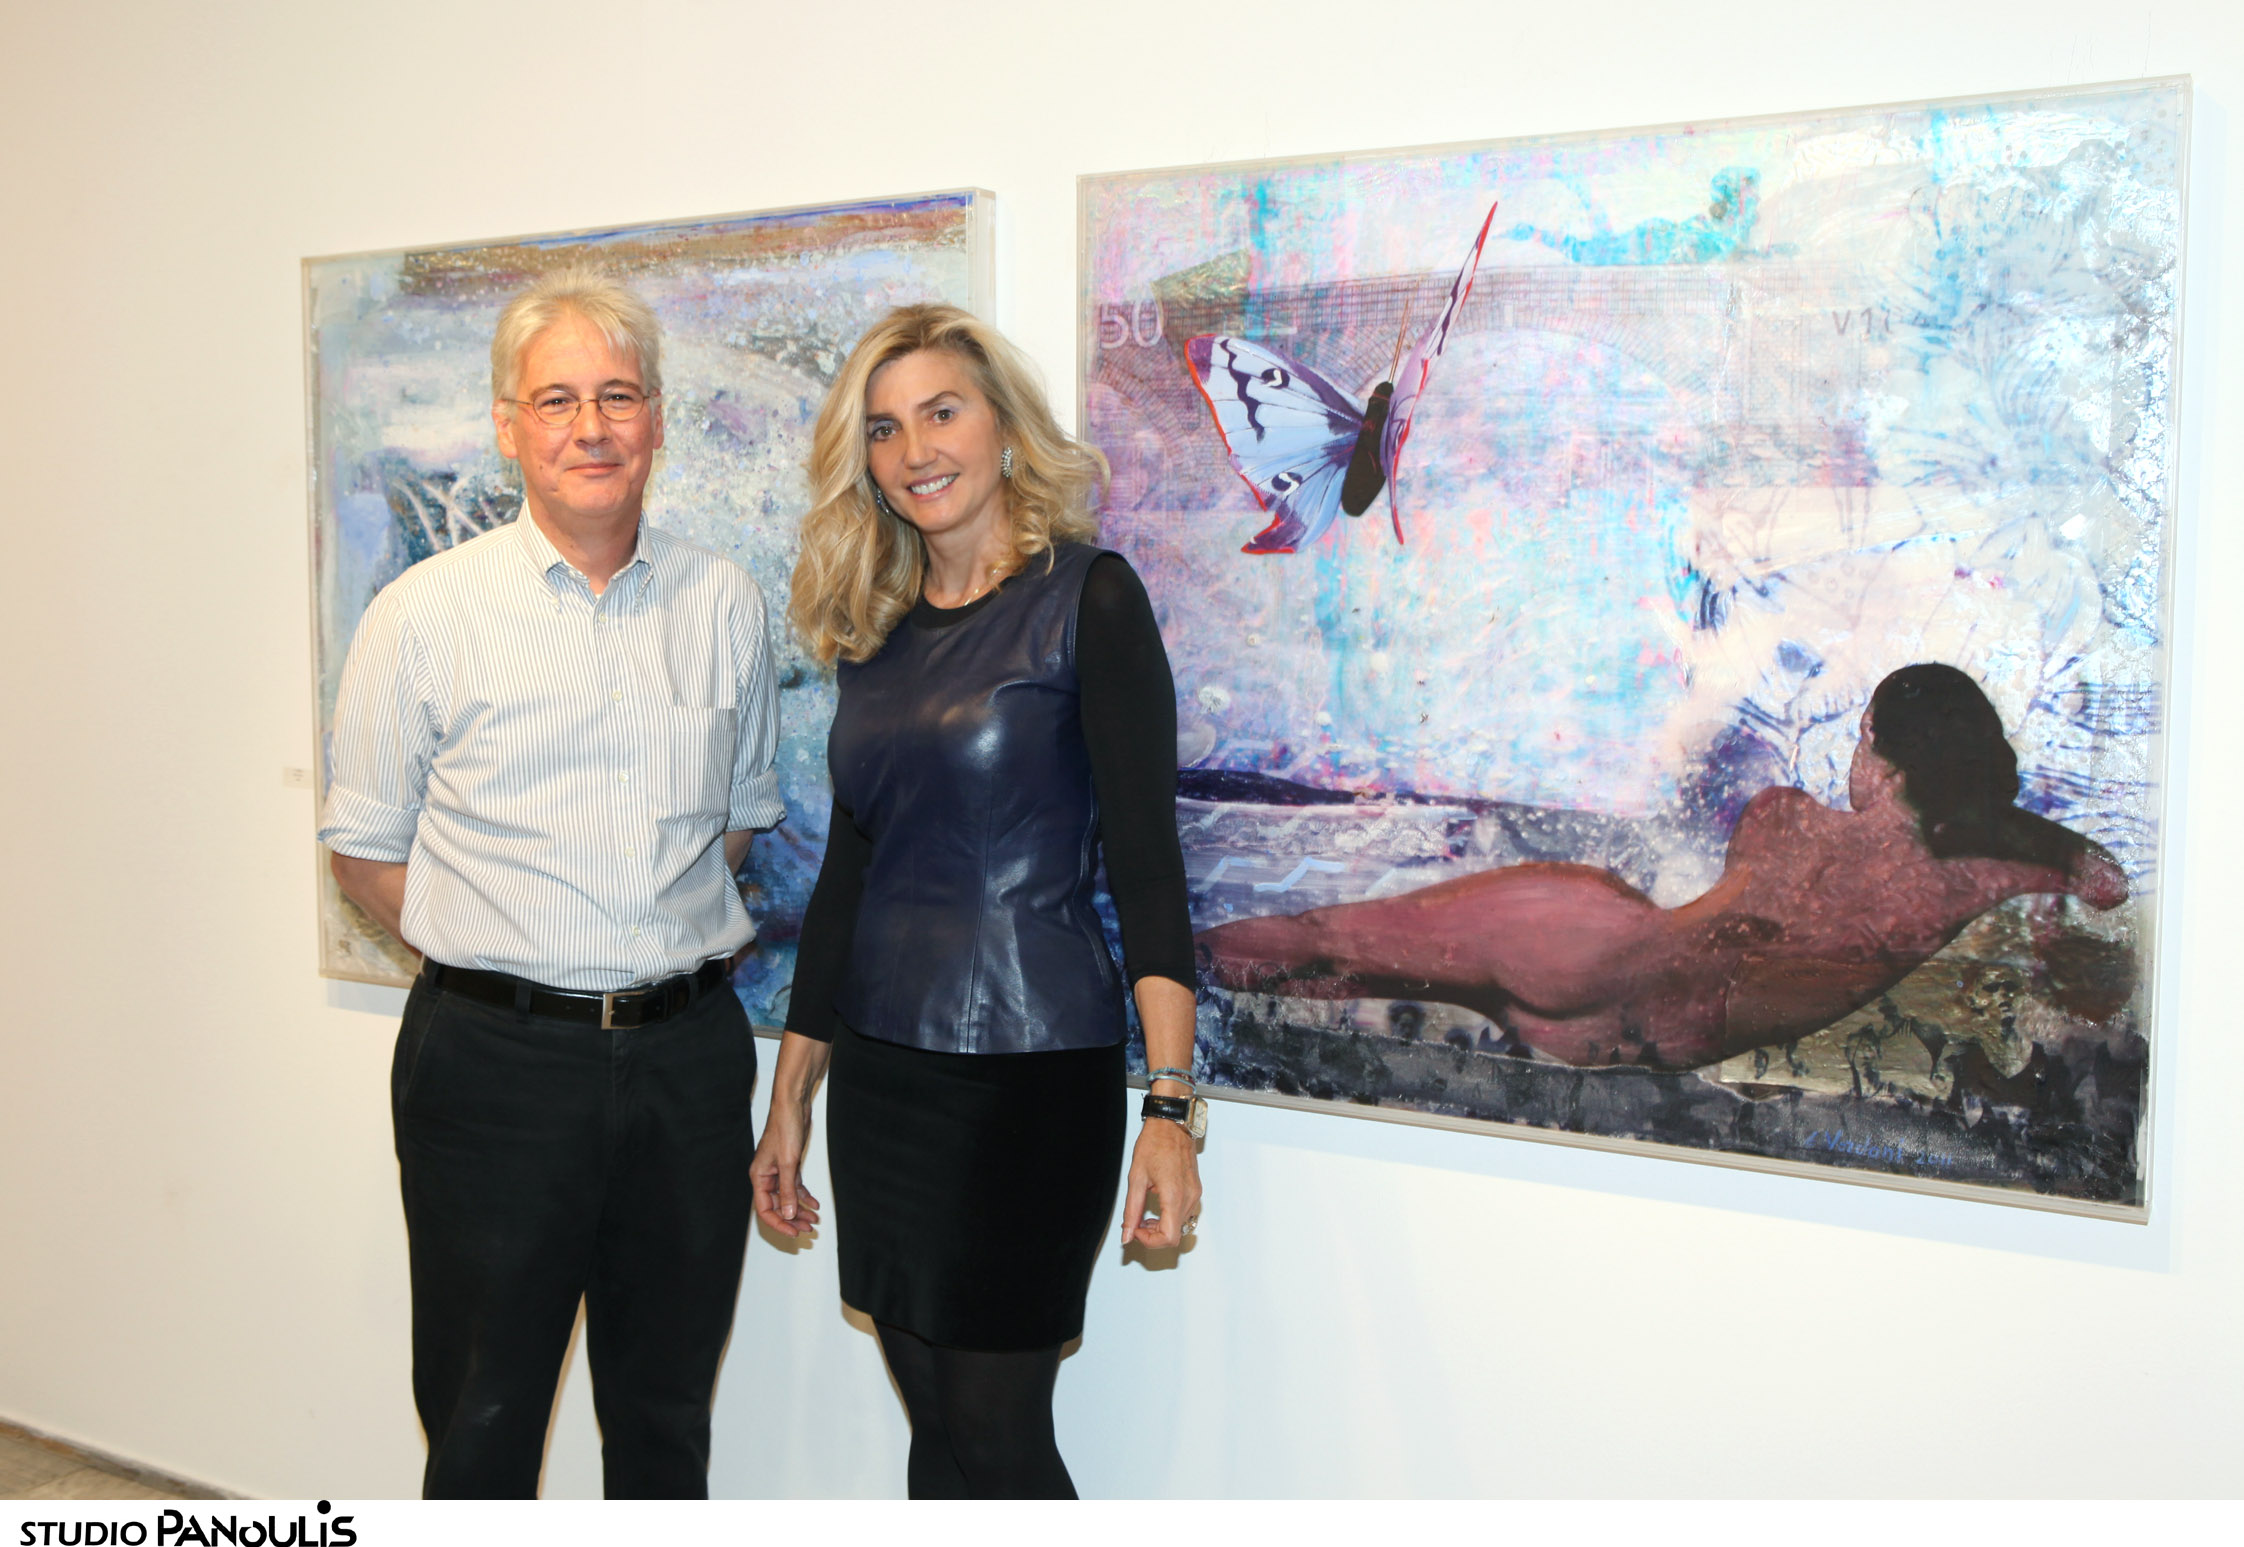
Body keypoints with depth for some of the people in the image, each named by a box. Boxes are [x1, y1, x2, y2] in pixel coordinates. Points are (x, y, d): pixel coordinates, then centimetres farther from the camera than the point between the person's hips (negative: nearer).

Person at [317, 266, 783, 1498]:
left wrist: (662, 940, 7)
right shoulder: (426, 613, -3)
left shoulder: (726, 606, 5)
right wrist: (499, 954, -4)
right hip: (498, 1059, -2)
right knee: (483, 1421, 8)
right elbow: (365, 849, 3)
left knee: (668, 1418, 15)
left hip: (688, 1056, 3)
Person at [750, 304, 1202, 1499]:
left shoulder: (1086, 599, -7)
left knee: (993, 1435, -1)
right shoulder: (879, 633, 11)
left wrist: (1170, 1106, -19)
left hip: (1030, 1074, -6)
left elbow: (1147, 860, -12)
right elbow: (847, 875, 15)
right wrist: (789, 1104, 15)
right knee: (938, 1429, 13)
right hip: (882, 1075, 6)